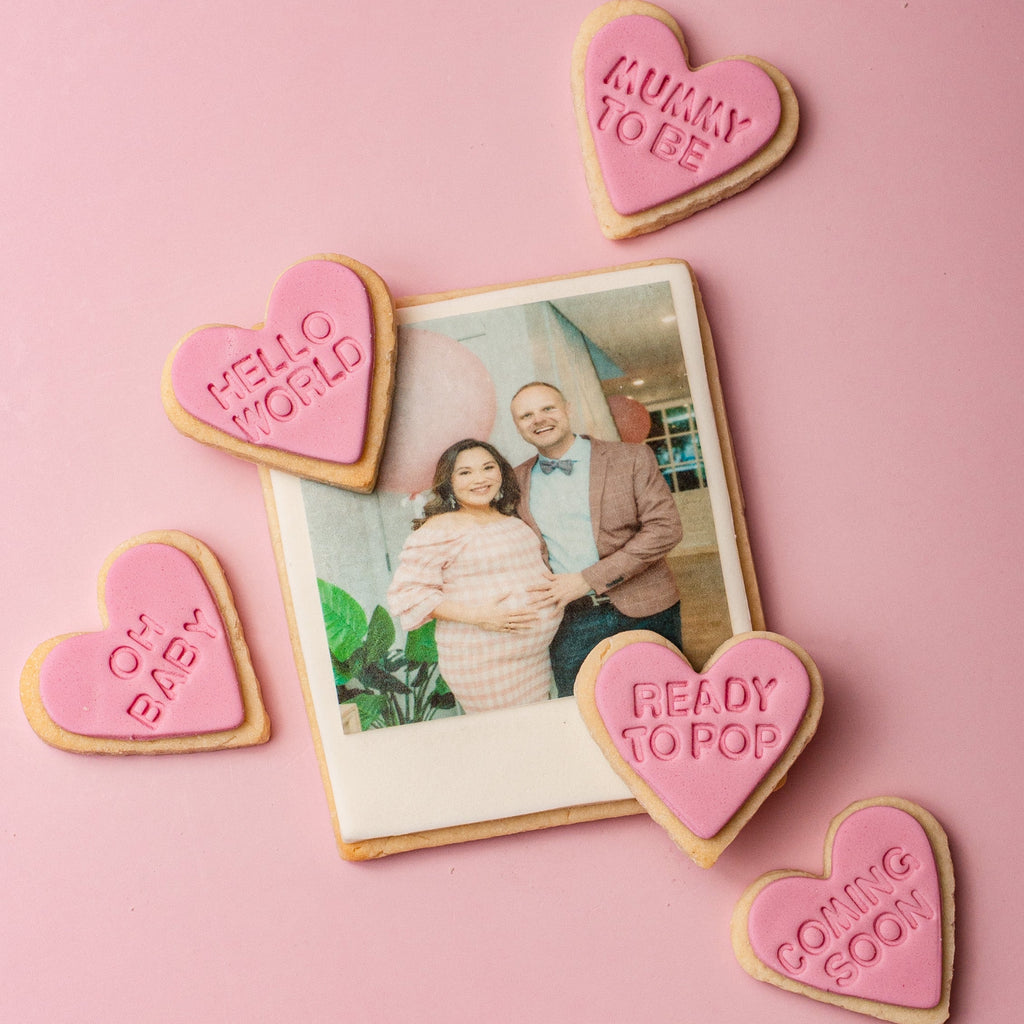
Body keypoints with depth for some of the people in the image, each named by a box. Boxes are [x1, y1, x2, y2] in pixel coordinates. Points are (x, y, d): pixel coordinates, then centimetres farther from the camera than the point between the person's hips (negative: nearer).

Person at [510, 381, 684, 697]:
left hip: (644, 611, -1)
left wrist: (588, 580, -14)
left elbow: (666, 528, -9)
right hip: (571, 622, 2)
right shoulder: (516, 481, 8)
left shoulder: (631, 458, -1)